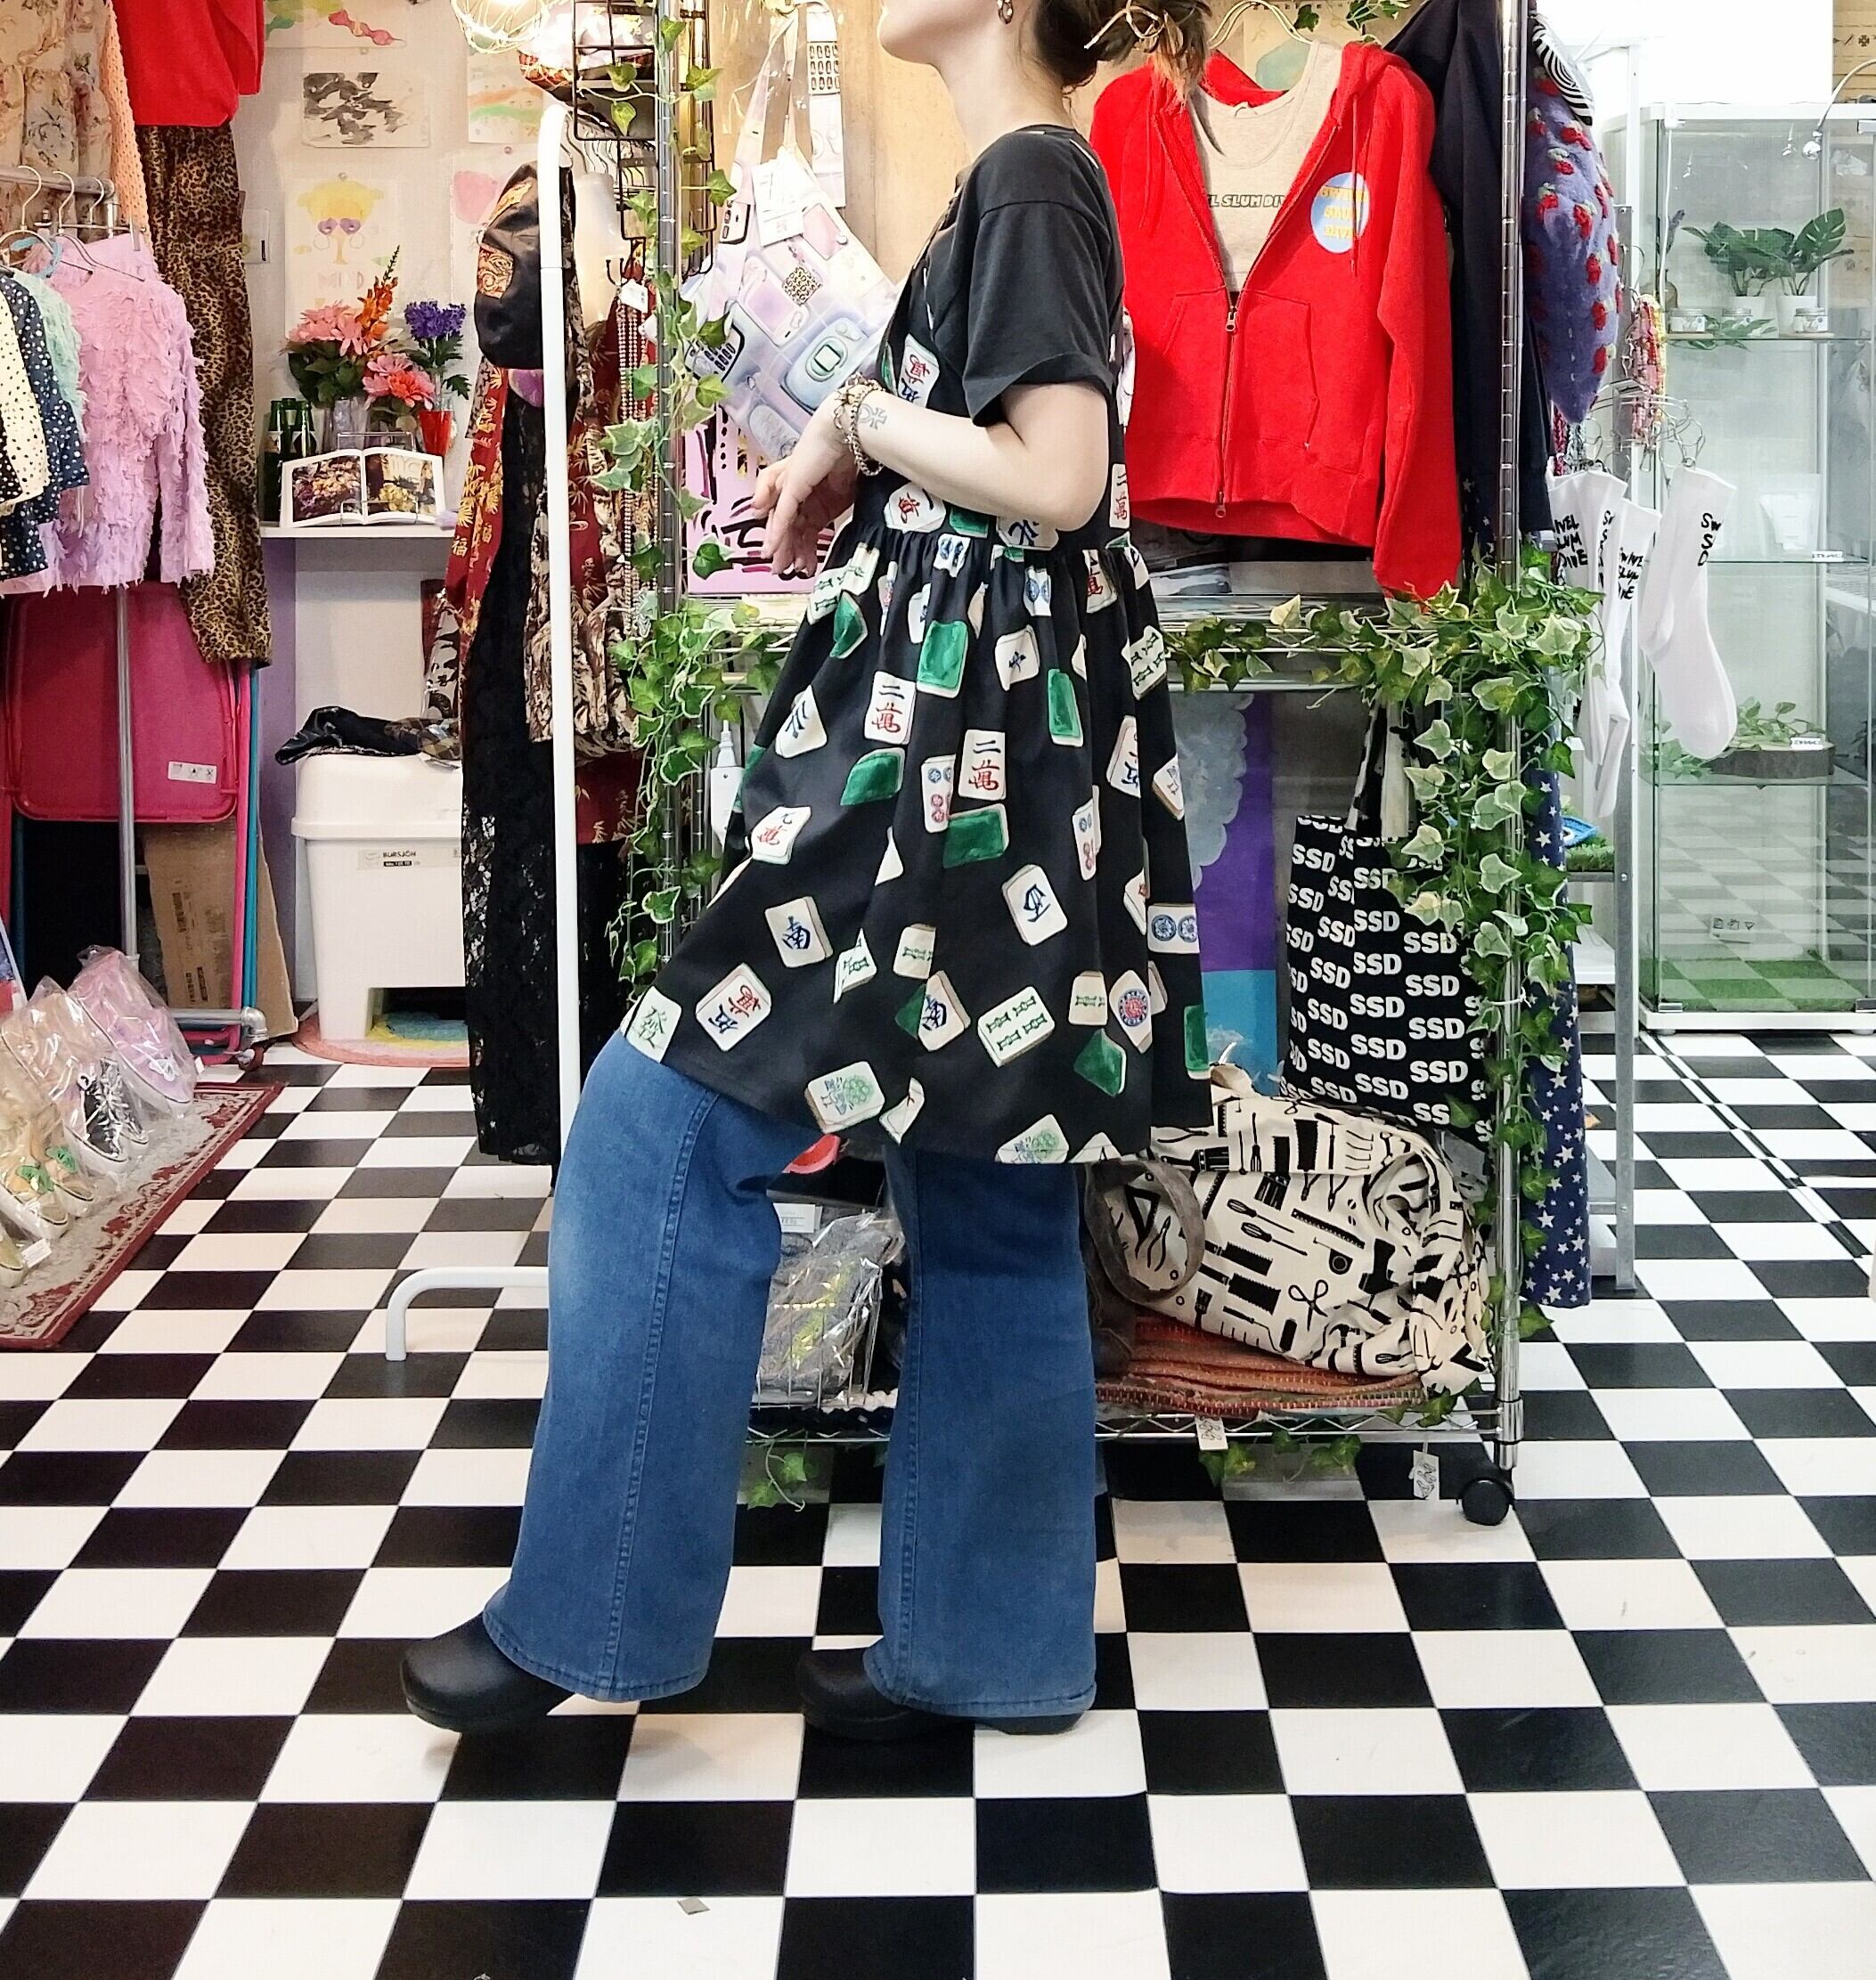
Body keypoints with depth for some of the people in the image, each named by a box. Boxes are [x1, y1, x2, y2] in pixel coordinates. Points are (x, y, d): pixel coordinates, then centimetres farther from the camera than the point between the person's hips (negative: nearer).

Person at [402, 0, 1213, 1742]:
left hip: (960, 760, -10)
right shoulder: (1026, 187, 17)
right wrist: (860, 473, 6)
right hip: (980, 764, 10)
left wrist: (856, 420, -8)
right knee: (988, 1203, 11)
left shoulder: (1030, 180, -11)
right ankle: (990, 1646, 20)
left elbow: (1056, 478, -21)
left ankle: (592, 1617, 4)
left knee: (665, 1133, -5)